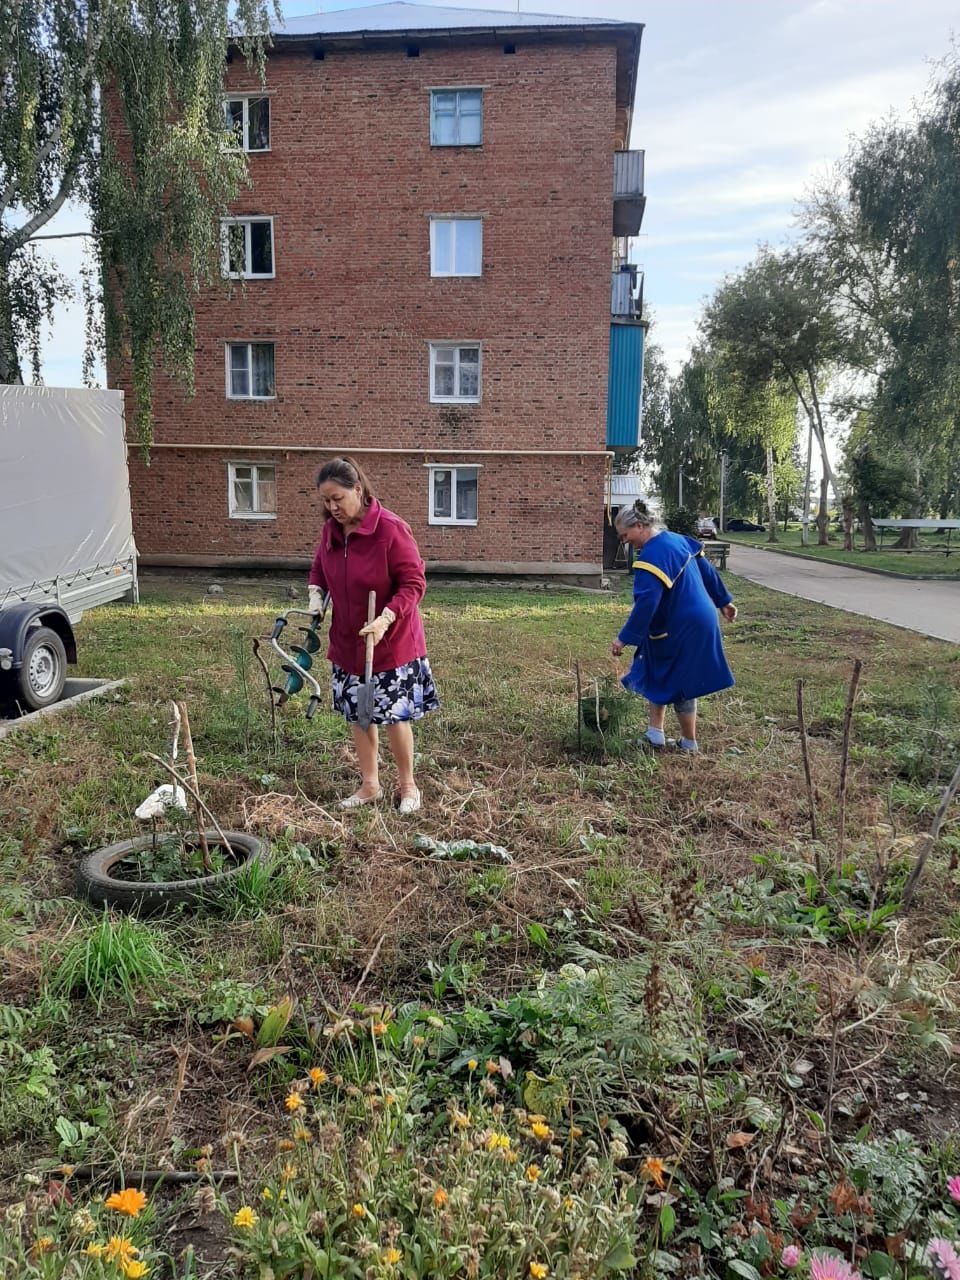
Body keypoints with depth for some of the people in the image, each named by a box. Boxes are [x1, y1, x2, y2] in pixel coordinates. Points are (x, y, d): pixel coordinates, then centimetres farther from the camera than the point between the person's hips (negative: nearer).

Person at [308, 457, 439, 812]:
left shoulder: (391, 529, -21)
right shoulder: (330, 530, 0)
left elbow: (413, 583, -19)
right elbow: (319, 569, 18)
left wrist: (386, 619, -31)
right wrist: (315, 594, -3)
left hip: (391, 643, -6)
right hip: (348, 643, 6)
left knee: (394, 716, 3)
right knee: (357, 714, 13)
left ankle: (408, 786, 23)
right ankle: (369, 785, 29)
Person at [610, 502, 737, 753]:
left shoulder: (652, 555, -23)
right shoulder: (677, 539, 7)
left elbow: (646, 603, -29)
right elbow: (706, 569, 16)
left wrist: (625, 638, -25)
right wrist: (722, 600, 27)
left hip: (682, 630, -10)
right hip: (699, 620, 10)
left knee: (679, 686, 6)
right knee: (660, 677, 17)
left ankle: (689, 744, 20)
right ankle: (655, 734, 21)